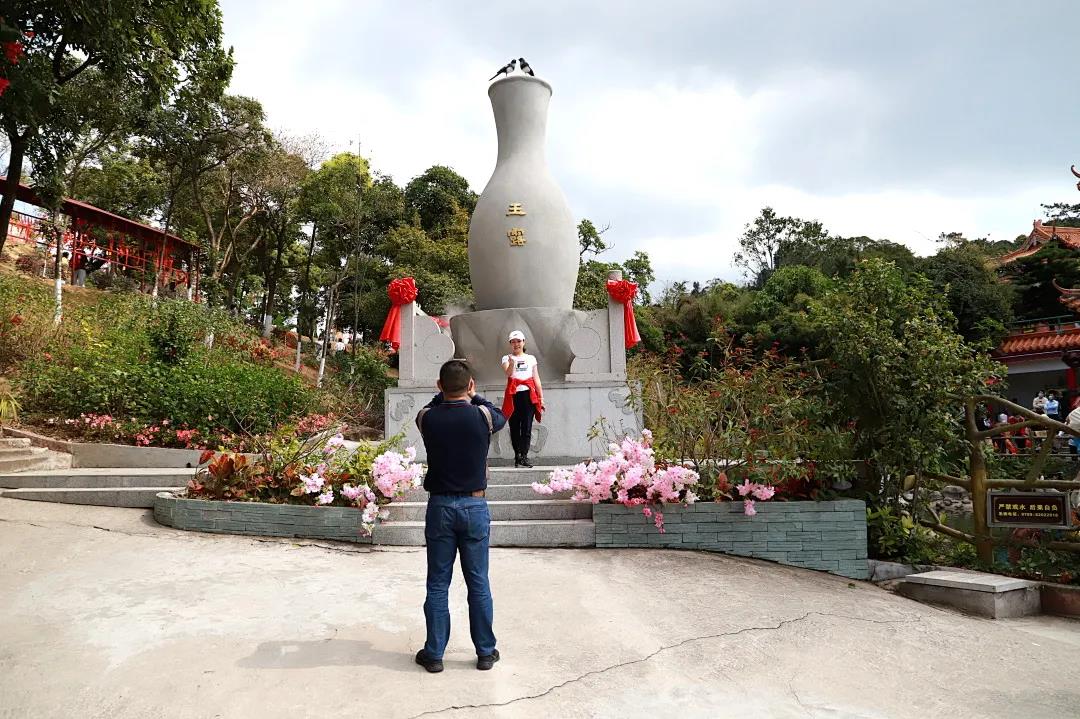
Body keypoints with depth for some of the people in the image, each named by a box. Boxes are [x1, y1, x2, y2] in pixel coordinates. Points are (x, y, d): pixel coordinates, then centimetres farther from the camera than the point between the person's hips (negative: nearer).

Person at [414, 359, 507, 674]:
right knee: (478, 583, 11)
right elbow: (502, 417, 13)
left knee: (437, 585, 11)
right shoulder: (482, 416, -11)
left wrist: (444, 395, 17)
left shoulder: (428, 419, -9)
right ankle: (486, 651, 22)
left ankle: (434, 654, 20)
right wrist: (475, 397, 22)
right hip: (475, 506, 0)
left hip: (440, 506, 0)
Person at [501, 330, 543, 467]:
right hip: (513, 395, 0)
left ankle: (524, 456, -13)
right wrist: (512, 363, -34)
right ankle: (517, 456, 13)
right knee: (514, 428, 3)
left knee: (527, 427, -9)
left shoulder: (531, 358, 15)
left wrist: (541, 398, 8)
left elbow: (537, 379, 13)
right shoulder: (506, 358, 9)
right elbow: (508, 373, -12)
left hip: (528, 395, 0)